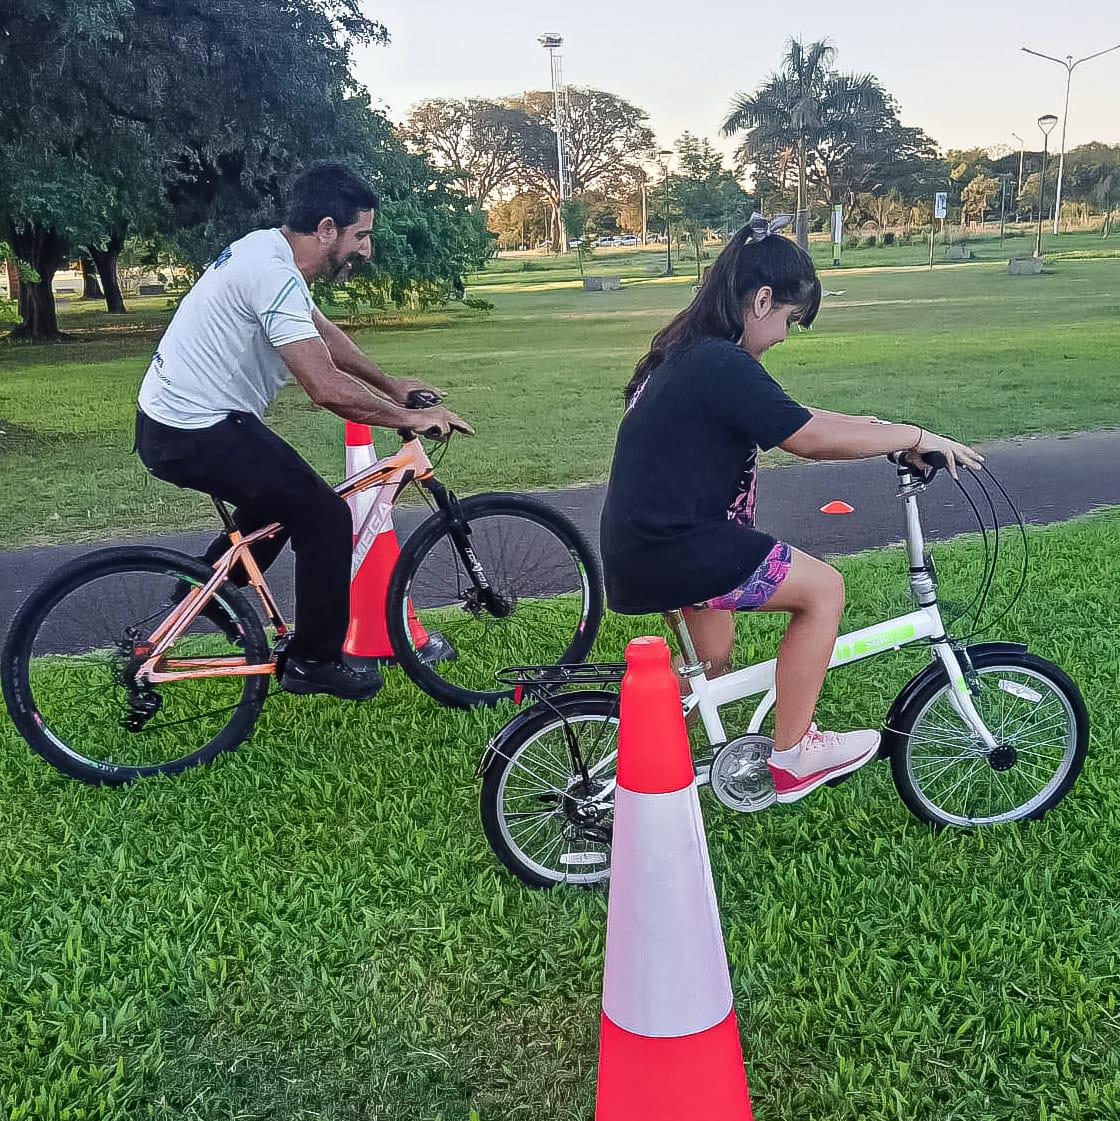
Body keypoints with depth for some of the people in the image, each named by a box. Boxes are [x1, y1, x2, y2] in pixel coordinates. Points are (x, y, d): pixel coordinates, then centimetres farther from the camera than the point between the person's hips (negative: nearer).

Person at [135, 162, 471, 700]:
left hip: (172, 420, 10)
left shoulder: (268, 248, 7)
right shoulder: (275, 276, -24)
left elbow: (323, 332, 19)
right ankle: (314, 663, 7)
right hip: (198, 434, -10)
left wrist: (392, 384, 17)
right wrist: (410, 418, -17)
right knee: (325, 517, -5)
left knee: (284, 493, 27)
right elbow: (327, 387, -29)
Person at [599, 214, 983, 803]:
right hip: (669, 555, -10)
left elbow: (789, 416, 20)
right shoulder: (725, 367, -19)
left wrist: (869, 425, 17)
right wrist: (914, 435, -5)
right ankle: (791, 757, 6)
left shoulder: (685, 351, 12)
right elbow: (814, 439, -17)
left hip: (638, 544, 10)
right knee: (823, 587, -3)